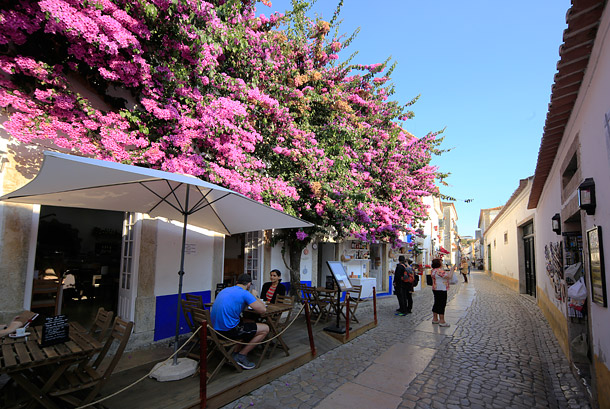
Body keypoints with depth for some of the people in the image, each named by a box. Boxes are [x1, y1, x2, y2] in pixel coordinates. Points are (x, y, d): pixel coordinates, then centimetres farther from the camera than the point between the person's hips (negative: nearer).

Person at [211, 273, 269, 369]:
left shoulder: (225, 290, 13)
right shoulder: (245, 293, -11)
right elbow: (262, 310, -12)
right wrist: (255, 297, 6)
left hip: (215, 329, 9)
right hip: (228, 331, -9)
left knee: (247, 325, 31)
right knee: (265, 329, 3)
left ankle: (235, 354, 21)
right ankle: (241, 355, 8)